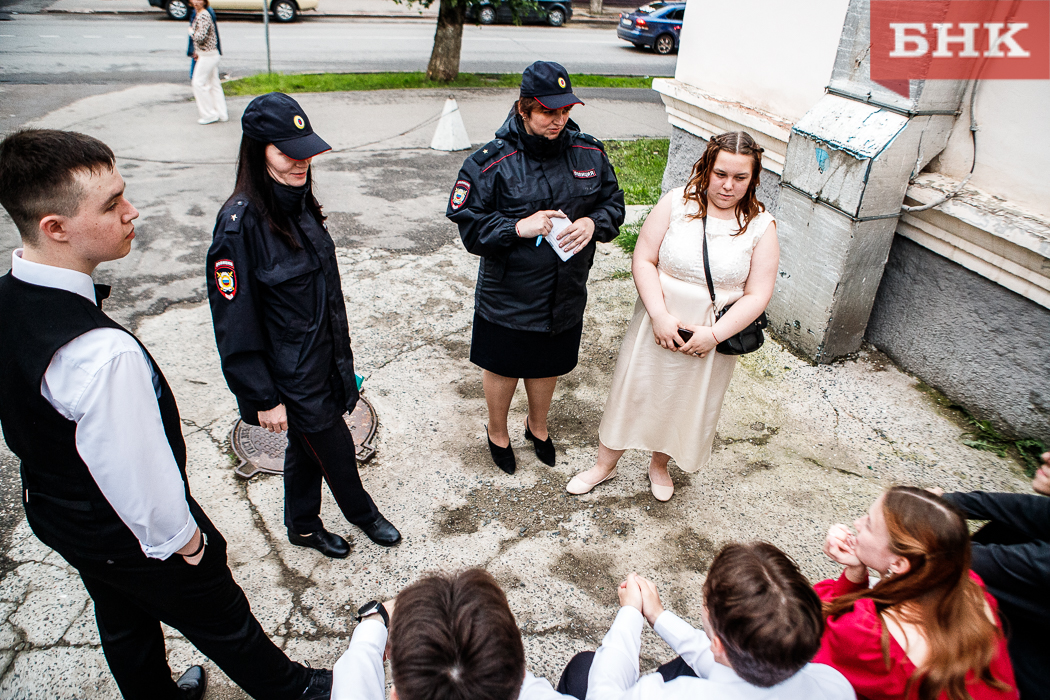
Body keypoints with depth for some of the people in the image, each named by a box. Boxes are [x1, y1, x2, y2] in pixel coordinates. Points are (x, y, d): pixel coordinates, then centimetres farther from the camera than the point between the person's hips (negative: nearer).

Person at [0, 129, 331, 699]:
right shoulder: (103, 353, -41)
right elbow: (139, 476, -30)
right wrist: (184, 538, -11)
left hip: (52, 512, 8)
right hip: (128, 538, -7)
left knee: (123, 621, 31)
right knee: (223, 624, 18)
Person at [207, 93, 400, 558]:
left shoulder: (300, 204, 1)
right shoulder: (240, 222, -23)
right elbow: (235, 321, -20)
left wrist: (341, 355, 17)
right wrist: (262, 397, -16)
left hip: (323, 358, 7)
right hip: (289, 374, -7)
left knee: (307, 446, 23)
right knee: (335, 448, 11)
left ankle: (303, 526, 44)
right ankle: (362, 513, 39)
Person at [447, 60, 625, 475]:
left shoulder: (589, 154, -4)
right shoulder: (492, 162, -16)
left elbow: (614, 203, 7)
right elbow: (469, 224, -13)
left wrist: (593, 223, -15)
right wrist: (518, 227, -27)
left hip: (565, 294, 4)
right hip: (507, 296, -3)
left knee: (549, 365, 23)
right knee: (503, 368, 16)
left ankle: (537, 425, 53)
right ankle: (497, 432, 46)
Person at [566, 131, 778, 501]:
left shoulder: (761, 226, -9)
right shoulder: (676, 202, -9)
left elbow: (757, 295, -9)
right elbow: (643, 260, -10)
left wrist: (713, 334, -19)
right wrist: (659, 316, -19)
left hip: (713, 336, 0)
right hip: (658, 324, 0)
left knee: (686, 404, 17)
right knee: (631, 391, 13)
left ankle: (659, 465, 46)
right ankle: (605, 464, 36)